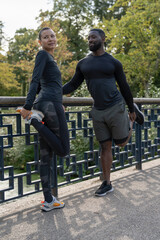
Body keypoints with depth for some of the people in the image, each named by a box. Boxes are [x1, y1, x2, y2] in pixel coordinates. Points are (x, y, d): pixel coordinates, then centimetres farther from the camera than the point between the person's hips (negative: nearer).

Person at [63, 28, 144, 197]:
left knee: (121, 143, 9)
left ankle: (132, 116, 36)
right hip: (98, 112, 3)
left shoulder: (114, 63, 0)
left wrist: (131, 109, 10)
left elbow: (124, 86, 6)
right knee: (105, 147, 7)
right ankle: (107, 183, 18)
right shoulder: (83, 64, 8)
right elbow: (73, 85, 11)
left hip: (115, 108, -2)